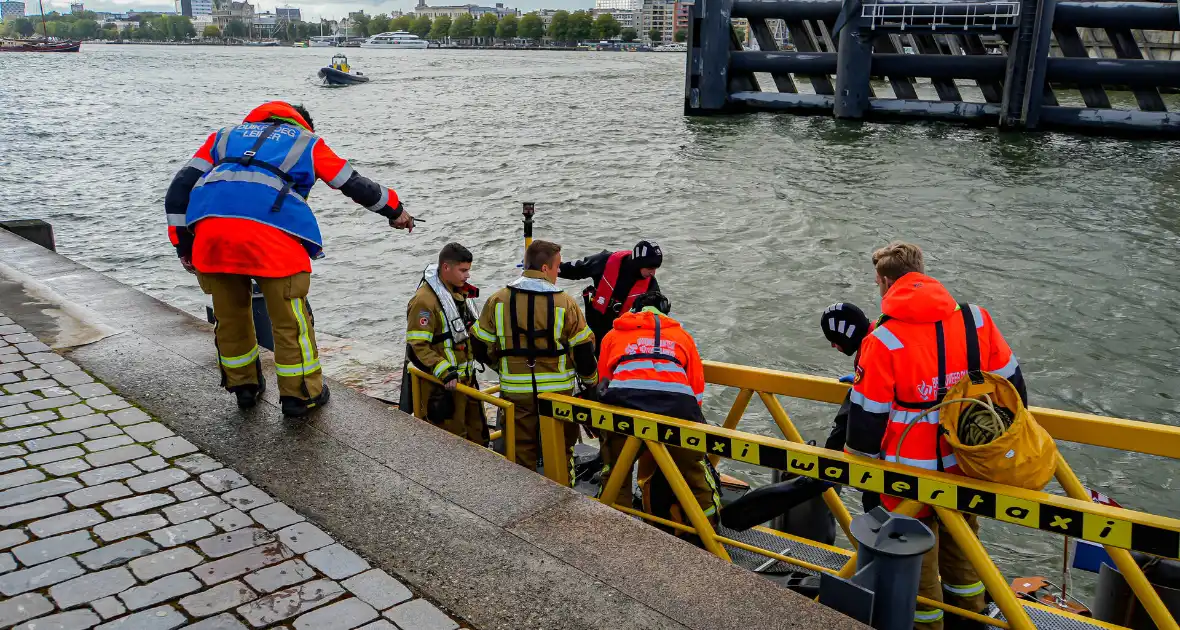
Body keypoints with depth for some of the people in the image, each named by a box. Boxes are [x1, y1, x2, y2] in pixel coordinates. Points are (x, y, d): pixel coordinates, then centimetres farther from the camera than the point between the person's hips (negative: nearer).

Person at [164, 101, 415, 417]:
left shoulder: (224, 136, 34)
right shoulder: (308, 142, 27)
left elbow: (180, 187, 23)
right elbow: (355, 184, 29)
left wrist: (183, 244, 23)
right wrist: (395, 211, 43)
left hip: (210, 231, 4)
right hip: (271, 234, -4)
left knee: (229, 316, 21)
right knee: (289, 319, 10)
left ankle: (244, 386, 36)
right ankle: (301, 395, 21)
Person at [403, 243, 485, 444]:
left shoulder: (458, 291, 8)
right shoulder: (424, 300, -22)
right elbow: (417, 346, -24)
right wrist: (444, 372, -30)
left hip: (466, 377, 9)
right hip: (442, 384, -9)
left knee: (477, 431, 19)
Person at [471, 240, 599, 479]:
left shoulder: (497, 300, -3)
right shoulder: (565, 303, -11)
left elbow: (481, 347, 4)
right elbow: (583, 351, -6)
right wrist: (591, 381, 12)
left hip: (514, 391, 2)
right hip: (558, 392, -2)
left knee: (520, 453, 13)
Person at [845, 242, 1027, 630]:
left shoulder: (883, 341, -20)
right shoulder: (976, 320, -7)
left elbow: (867, 418, -13)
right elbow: (1010, 386, 3)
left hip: (911, 474, -5)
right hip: (968, 468, 5)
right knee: (960, 547, 27)